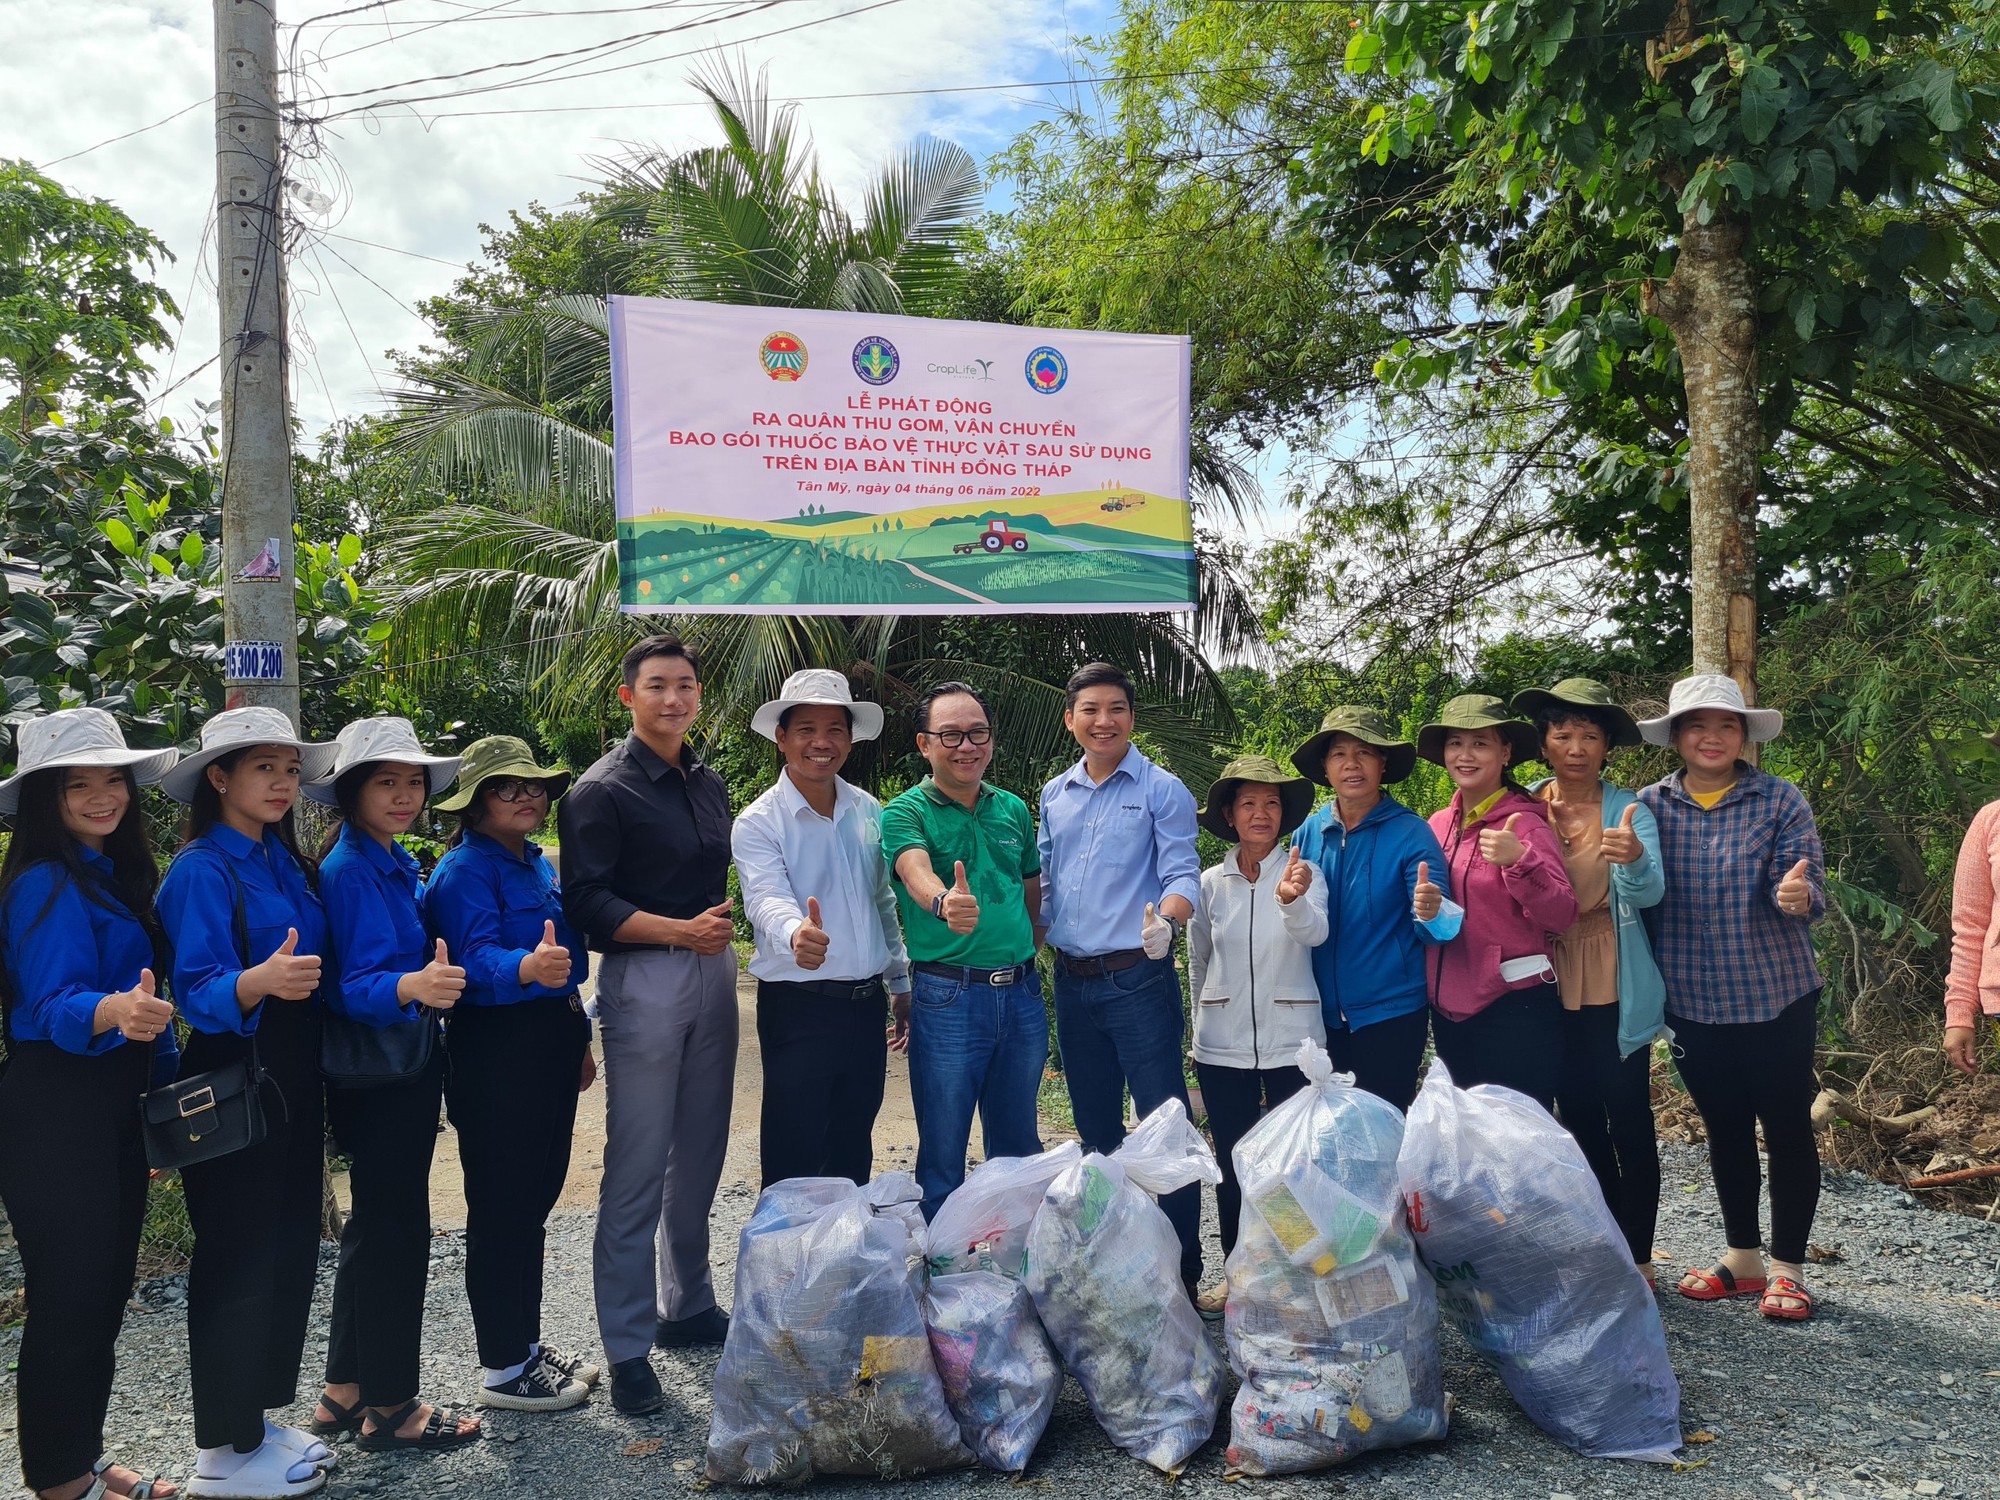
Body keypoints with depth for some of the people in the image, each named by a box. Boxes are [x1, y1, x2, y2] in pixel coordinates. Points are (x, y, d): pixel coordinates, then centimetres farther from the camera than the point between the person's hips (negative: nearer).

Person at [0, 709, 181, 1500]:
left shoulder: (118, 876, 11)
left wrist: (167, 1088, 14)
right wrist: (115, 1011, -44)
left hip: (113, 1108, 9)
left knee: (106, 1290, 15)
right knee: (69, 1296, 0)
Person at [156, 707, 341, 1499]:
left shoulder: (286, 862, 8)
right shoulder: (201, 870, -14)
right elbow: (197, 989, -23)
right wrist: (259, 981, -40)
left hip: (292, 1079, 8)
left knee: (291, 1247, 13)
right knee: (236, 1259, 2)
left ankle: (256, 1419, 29)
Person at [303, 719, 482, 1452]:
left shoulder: (400, 864, 9)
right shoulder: (349, 870, -17)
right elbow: (351, 984, -24)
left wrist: (437, 980, -1)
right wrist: (411, 987, -40)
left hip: (408, 1065, 9)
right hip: (375, 1072, -9)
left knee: (375, 1226, 17)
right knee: (397, 1229, 0)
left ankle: (344, 1392, 30)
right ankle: (389, 1404, 14)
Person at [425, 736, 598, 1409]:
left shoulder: (538, 863, 14)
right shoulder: (465, 870, -13)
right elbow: (475, 958, -27)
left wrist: (579, 1040, 23)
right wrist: (526, 968, -47)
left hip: (551, 1045, 9)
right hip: (495, 1054, -9)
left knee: (535, 1201, 17)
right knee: (501, 1208, 0)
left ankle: (527, 1343, 30)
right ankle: (503, 1370, 12)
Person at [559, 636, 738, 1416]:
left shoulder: (708, 784, 14)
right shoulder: (602, 790, -8)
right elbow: (586, 902, -14)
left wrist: (724, 925, 12)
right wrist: (681, 931, -21)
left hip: (713, 972, 7)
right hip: (643, 979, -7)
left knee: (700, 1154, 14)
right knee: (637, 1169, -3)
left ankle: (688, 1307, 30)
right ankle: (627, 1349, 7)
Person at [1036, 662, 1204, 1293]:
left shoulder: (1162, 790, -4)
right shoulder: (1054, 795, 11)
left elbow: (1182, 873, -11)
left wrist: (1166, 921, -30)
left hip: (1137, 979, -5)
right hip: (1071, 982, 6)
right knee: (1095, 1128, 15)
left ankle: (1183, 1270, 8)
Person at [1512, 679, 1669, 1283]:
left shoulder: (1627, 809, -8)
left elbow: (1650, 892, -22)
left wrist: (1633, 859, -44)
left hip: (1613, 992, -3)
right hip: (1549, 988, 3)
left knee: (1628, 1119, 1)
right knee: (1580, 1119, 13)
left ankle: (1638, 1258, 14)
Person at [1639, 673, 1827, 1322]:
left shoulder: (1780, 801, -7)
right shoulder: (1650, 806, -1)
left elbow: (1804, 887, -12)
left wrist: (1797, 895, -34)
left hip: (1776, 995, -2)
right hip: (1693, 1000, 3)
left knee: (1786, 1127, 6)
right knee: (1724, 1129, 15)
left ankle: (1786, 1267, 21)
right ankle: (1742, 1257, 30)